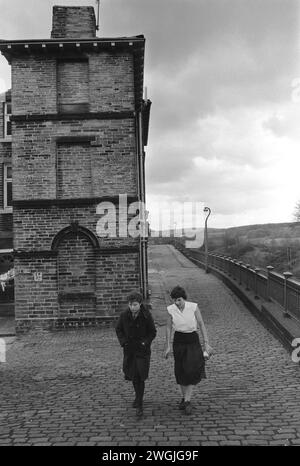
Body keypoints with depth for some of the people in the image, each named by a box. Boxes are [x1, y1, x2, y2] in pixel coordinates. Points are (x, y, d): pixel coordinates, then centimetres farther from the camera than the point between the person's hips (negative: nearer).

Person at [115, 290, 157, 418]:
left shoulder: (146, 316, -15)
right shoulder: (124, 315, -11)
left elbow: (152, 332, -2)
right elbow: (118, 329, 5)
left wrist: (145, 342, -15)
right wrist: (123, 342, -8)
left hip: (142, 350, -2)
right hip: (129, 350, 3)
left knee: (140, 377, -6)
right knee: (133, 376, 12)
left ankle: (139, 405, 6)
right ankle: (138, 396, 39)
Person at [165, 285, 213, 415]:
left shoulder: (193, 307, -14)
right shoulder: (171, 310, -8)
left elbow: (201, 325, -6)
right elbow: (169, 328, 3)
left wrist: (206, 343, -7)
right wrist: (168, 346, 3)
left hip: (193, 340, -2)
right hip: (178, 341, 2)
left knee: (192, 371, -11)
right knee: (181, 371, 9)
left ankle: (187, 401, -2)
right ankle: (184, 397, 29)